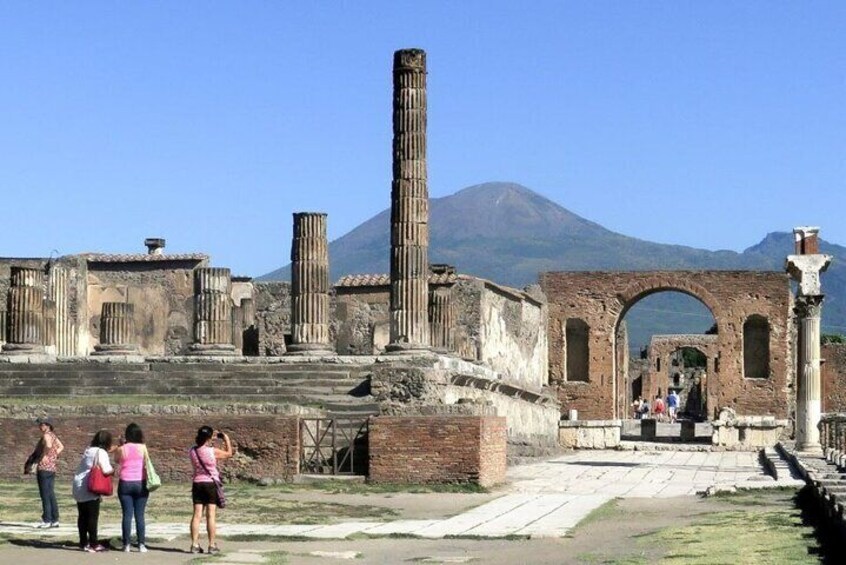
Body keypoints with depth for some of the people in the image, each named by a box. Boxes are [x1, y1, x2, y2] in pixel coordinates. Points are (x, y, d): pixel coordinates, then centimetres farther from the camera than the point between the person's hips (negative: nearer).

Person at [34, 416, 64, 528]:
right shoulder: (53, 435, 13)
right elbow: (61, 447, 26)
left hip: (44, 468, -9)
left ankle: (47, 520, -6)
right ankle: (55, 520, 14)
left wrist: (44, 455, -19)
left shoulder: (46, 435, -13)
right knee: (51, 495, 12)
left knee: (45, 495, -6)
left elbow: (48, 445, -34)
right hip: (52, 468, 9)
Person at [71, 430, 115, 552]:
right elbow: (106, 470, -21)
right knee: (93, 517, -3)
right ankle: (93, 544, -2)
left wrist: (108, 451, 27)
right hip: (90, 489, -8)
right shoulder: (101, 452, -12)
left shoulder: (88, 450, 12)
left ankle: (83, 543, 16)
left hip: (79, 487, 8)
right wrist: (114, 471, 0)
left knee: (82, 516, 11)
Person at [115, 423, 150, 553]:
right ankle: (141, 544, 1)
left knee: (127, 515, 3)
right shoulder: (143, 448, -5)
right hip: (140, 484, 0)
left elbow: (116, 460, 13)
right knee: (140, 515, 3)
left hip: (125, 484, 0)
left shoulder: (121, 449, -4)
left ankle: (126, 544, 1)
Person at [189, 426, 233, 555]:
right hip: (211, 484, -4)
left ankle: (194, 545, 3)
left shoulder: (192, 451, -1)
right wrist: (227, 439, 13)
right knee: (211, 515, -1)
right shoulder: (213, 451, -14)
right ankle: (212, 546, 1)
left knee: (197, 515, 4)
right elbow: (229, 454, 2)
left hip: (197, 484, 4)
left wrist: (212, 441, 20)